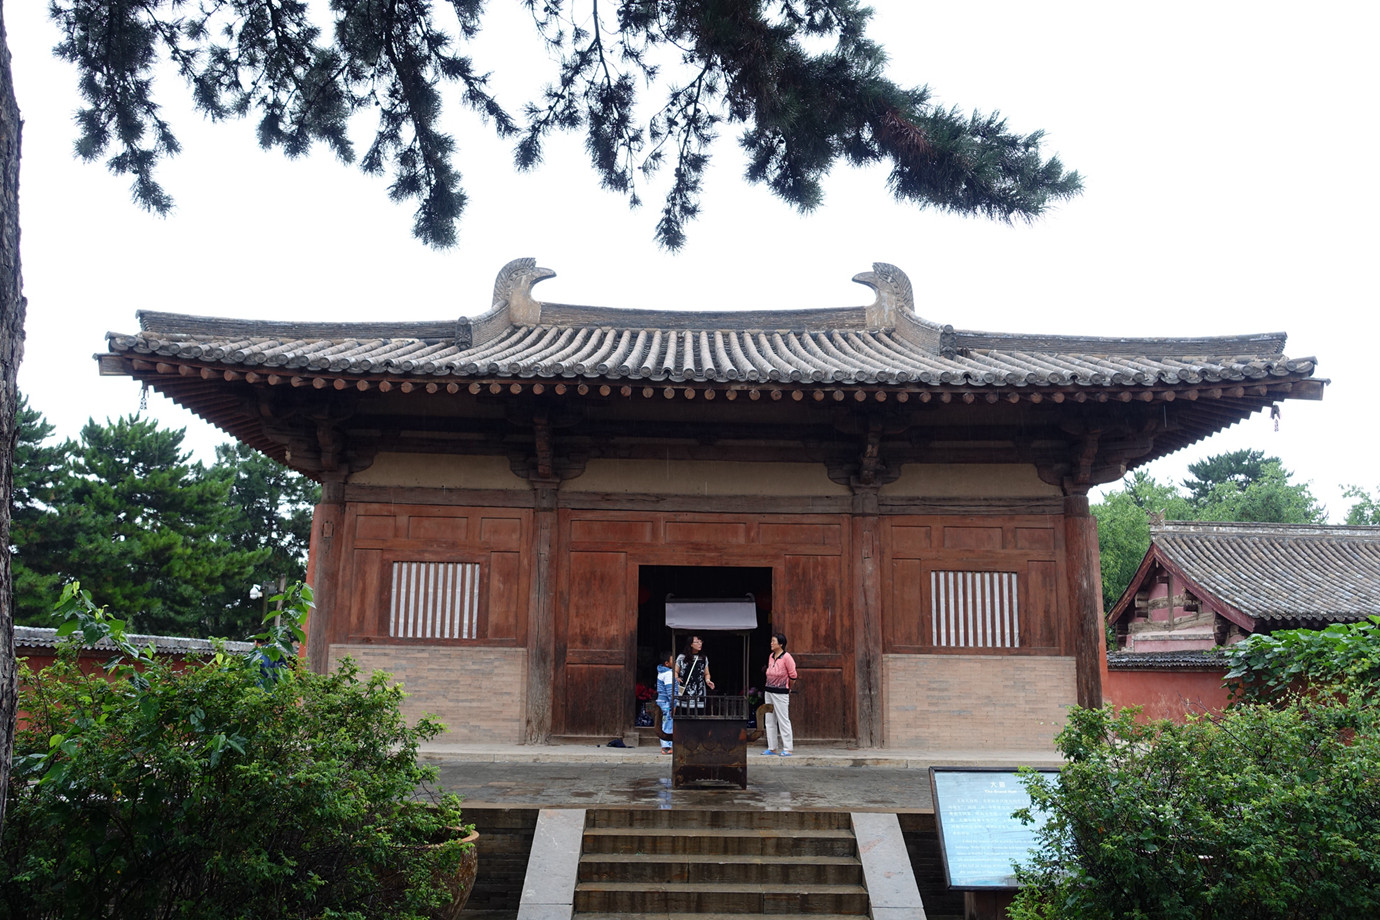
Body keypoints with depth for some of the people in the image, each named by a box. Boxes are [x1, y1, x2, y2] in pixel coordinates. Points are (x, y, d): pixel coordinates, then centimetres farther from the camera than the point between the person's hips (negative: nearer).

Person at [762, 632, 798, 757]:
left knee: (783, 720, -5)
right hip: (769, 691, 8)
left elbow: (792, 676, -7)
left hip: (781, 693, -8)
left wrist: (787, 688, 5)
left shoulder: (786, 657, -12)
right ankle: (772, 748, 17)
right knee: (770, 720, 10)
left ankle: (787, 749, 1)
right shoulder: (771, 656, 10)